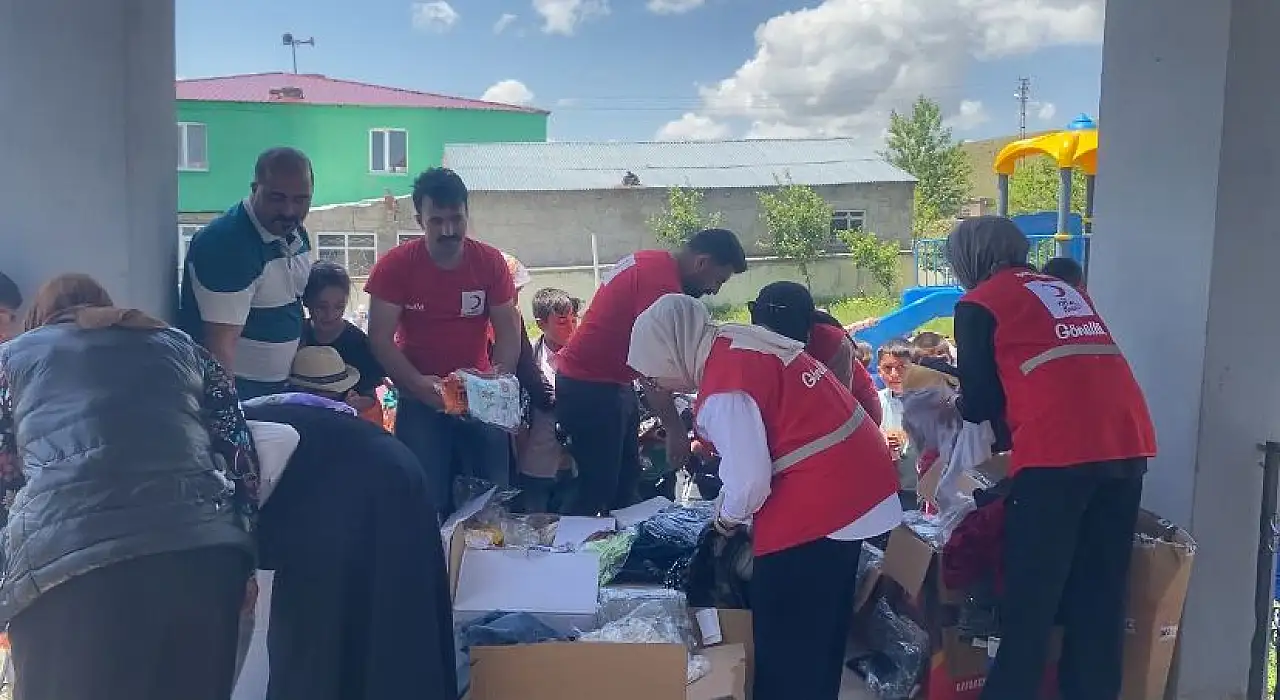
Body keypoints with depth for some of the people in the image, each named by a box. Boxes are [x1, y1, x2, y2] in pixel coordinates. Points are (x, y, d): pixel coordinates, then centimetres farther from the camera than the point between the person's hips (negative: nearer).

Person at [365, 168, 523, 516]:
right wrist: (418, 384, -24)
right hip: (420, 398, -1)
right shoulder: (395, 265, -8)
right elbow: (380, 338, -9)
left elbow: (508, 331, -1)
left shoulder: (490, 261, -4)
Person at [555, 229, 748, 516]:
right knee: (598, 489, -4)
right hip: (592, 389, -10)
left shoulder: (651, 262, 9)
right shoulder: (663, 283, -22)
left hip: (612, 384, 10)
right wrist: (674, 429, -19)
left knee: (626, 481, 14)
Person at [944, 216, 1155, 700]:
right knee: (1102, 592, 14)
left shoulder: (979, 303, 6)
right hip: (1128, 442, 7)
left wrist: (962, 407, 26)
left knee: (1031, 594, 3)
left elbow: (980, 402, 5)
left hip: (1058, 450, -6)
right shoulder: (1066, 289, 25)